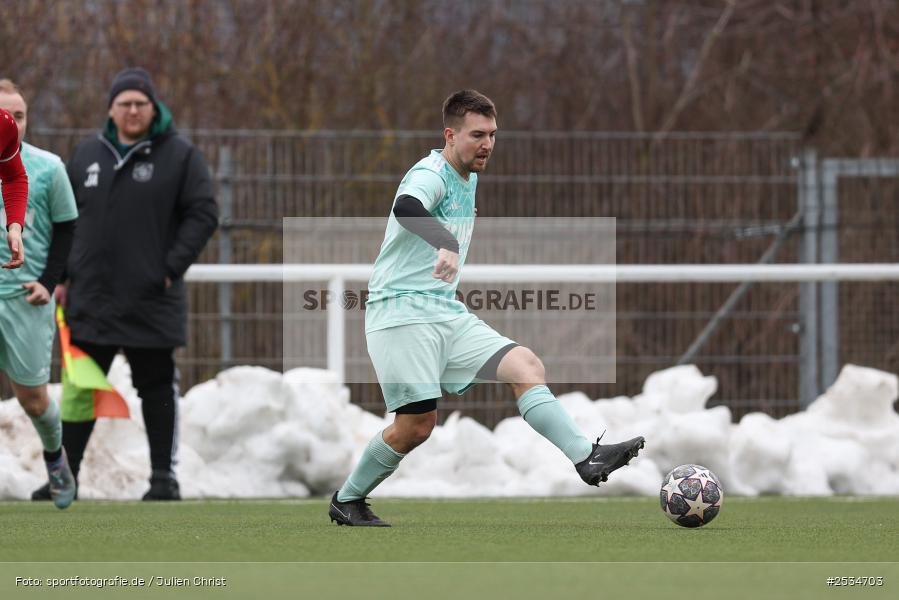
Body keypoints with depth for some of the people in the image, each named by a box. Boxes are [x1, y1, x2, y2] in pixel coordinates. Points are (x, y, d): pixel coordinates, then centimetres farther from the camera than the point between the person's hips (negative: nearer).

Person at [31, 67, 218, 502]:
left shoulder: (179, 156, -2)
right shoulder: (87, 155, 10)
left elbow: (203, 214, -4)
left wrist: (172, 268, -12)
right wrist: (60, 278, 7)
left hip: (152, 302, -3)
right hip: (90, 302, 3)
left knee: (157, 388, 4)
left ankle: (163, 476, 10)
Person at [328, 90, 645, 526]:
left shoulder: (468, 179, 16)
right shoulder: (432, 174, -14)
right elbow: (406, 207, -39)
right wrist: (447, 244, -56)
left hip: (448, 316, 8)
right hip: (402, 313, -8)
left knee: (526, 367, -10)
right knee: (417, 423, -11)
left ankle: (586, 458, -17)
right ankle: (346, 501, 9)